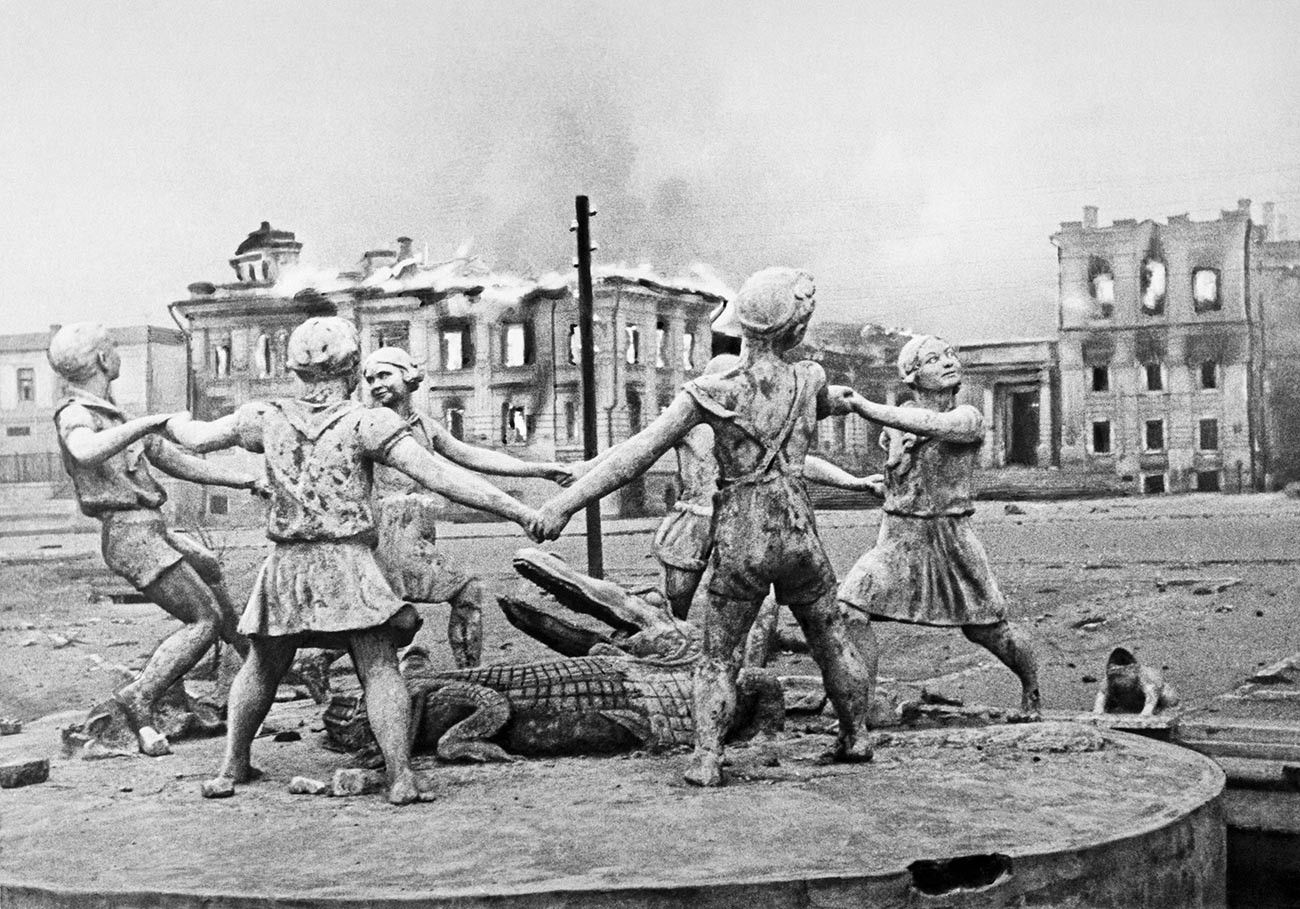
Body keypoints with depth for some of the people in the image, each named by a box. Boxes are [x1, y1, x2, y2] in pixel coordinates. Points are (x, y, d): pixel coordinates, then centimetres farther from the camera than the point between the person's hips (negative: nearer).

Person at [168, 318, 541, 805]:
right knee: (380, 670, -3)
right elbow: (440, 476, -16)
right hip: (349, 564, -4)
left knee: (261, 668, 20)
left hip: (286, 565, 4)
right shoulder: (365, 422, -9)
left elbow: (199, 438, 19)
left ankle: (231, 769, 26)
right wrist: (521, 512, -16)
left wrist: (173, 420, 44)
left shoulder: (267, 418, 3)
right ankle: (400, 777, -13)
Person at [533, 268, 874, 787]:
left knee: (719, 658, 10)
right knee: (832, 641, 22)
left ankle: (706, 760, 2)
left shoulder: (713, 391, -9)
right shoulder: (810, 379, 0)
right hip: (798, 533, 2)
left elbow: (639, 453, -14)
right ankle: (856, 738, 33)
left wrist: (566, 502, -15)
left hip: (739, 540, -2)